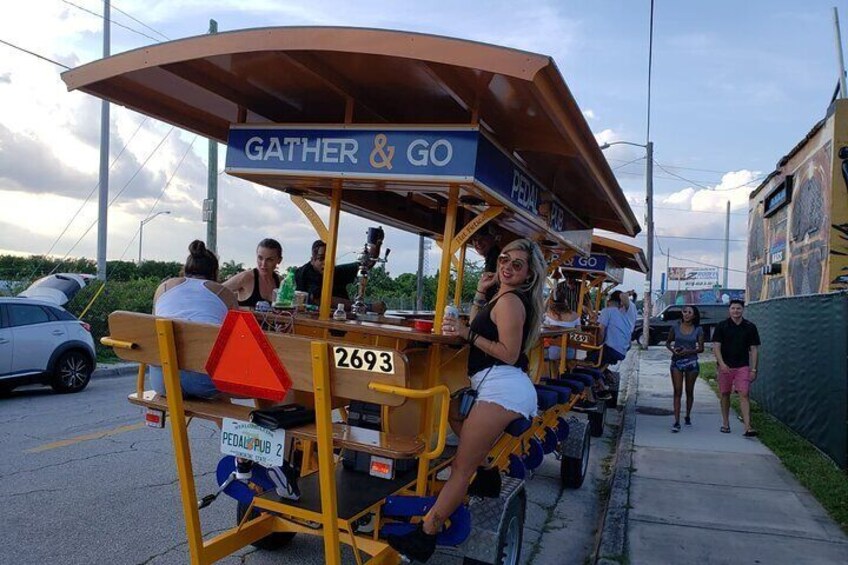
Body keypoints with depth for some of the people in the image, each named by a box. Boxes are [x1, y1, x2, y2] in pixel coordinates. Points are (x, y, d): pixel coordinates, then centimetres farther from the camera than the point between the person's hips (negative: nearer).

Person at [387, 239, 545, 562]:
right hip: (508, 389, 11)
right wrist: (480, 295, 15)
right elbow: (480, 329, 23)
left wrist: (468, 334, -16)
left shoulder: (509, 300, -10)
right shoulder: (507, 299, 21)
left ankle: (424, 536, -8)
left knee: (462, 467, -11)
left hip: (502, 388, -11)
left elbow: (509, 354, -17)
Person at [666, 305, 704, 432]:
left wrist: (688, 351, -17)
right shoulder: (675, 327, -1)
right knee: (677, 392, -5)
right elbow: (668, 342, 9)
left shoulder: (698, 330, -2)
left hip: (691, 362, 1)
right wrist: (672, 350, -12)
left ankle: (688, 416, 32)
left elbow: (701, 348, 0)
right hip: (676, 362, 0)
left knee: (689, 391, 13)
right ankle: (677, 421, -7)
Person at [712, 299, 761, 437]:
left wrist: (753, 369, 1)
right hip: (725, 367, 0)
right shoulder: (722, 326, 0)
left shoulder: (750, 327, 4)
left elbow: (753, 349, 6)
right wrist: (721, 363, -16)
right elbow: (716, 346, -3)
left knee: (744, 395, -9)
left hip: (743, 367, 0)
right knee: (725, 394, 9)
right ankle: (725, 423, 22)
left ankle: (748, 427, -12)